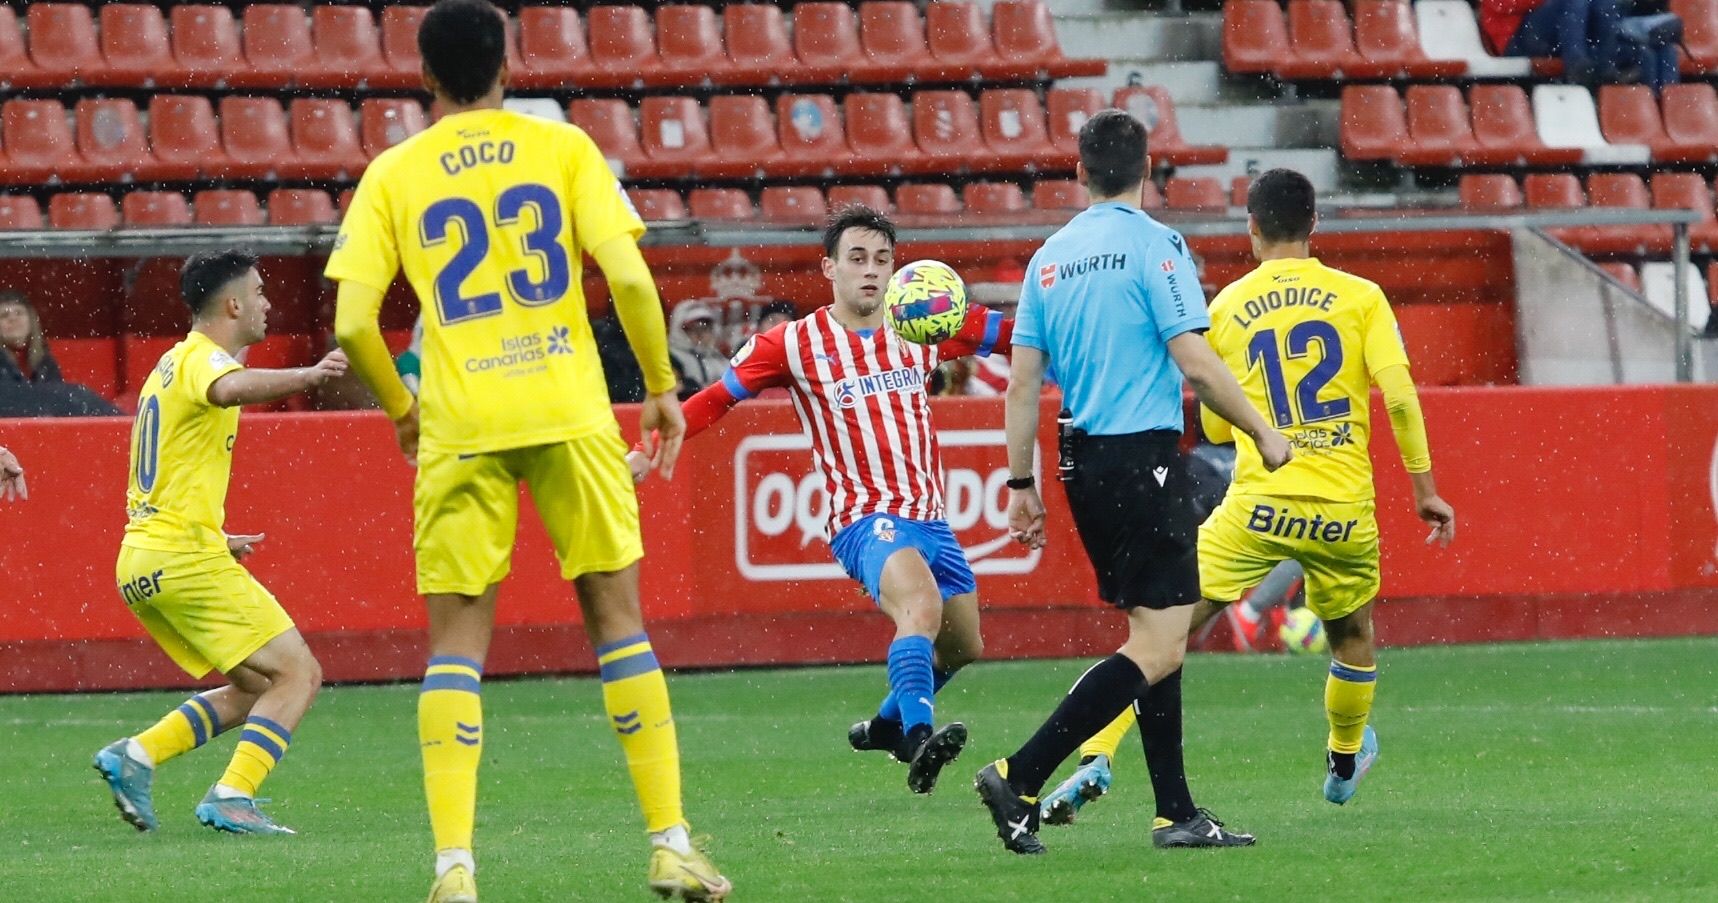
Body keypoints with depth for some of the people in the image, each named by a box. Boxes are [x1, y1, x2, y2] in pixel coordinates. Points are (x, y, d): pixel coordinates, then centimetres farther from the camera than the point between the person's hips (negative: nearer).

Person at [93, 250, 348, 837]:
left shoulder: (173, 364, 22)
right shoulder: (202, 359, -8)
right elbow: (230, 389, -35)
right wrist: (307, 376, -44)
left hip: (141, 563, 10)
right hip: (185, 556, -10)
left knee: (258, 687, 15)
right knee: (297, 672, -8)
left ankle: (135, 756, 4)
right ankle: (231, 799, -19)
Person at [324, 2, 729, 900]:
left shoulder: (393, 174, 5)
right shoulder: (562, 147, 4)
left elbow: (351, 322, -2)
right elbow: (628, 276, -6)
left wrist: (399, 408, 15)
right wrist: (661, 386, 7)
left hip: (459, 428, 0)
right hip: (570, 416, 0)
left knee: (456, 640, 3)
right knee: (617, 617, 10)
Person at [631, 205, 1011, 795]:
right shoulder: (796, 343, -2)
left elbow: (1019, 336, 11)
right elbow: (715, 399, 1)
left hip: (929, 517, 6)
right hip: (863, 518, -6)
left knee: (961, 646, 14)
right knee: (921, 607, -33)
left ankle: (887, 725, 38)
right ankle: (919, 737, -44)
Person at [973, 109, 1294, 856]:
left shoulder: (1050, 257, 10)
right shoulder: (1152, 244, -9)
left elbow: (1022, 382, 9)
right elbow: (1194, 361, -14)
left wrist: (1021, 484, 15)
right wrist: (1264, 434, -3)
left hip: (1083, 460, 8)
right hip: (1143, 457, -8)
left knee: (1156, 635, 15)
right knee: (1159, 645, -8)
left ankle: (1177, 813, 14)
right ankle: (1021, 778, -17)